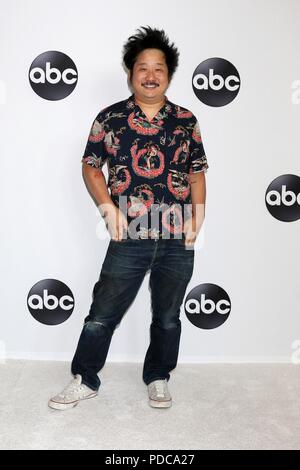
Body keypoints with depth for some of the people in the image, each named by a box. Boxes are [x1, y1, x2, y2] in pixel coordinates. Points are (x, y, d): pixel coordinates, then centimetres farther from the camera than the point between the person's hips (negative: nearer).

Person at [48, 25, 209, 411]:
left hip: (178, 241, 2)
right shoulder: (110, 118, 1)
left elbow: (197, 173, 10)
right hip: (129, 239, -1)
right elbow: (90, 166, 6)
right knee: (102, 314, 6)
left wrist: (197, 219, -2)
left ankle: (158, 378, 36)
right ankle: (84, 380, 27)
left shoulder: (186, 121, 6)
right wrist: (108, 207, -7)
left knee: (167, 317, 15)